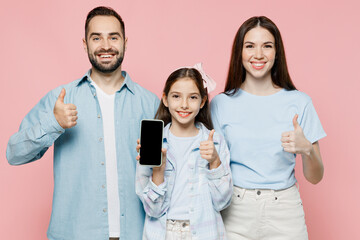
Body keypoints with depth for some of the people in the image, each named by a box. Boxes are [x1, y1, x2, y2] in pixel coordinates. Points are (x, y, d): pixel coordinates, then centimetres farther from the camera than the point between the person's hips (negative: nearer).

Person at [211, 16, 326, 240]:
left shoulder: (299, 102, -2)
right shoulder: (221, 103, -1)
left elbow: (315, 177, 1)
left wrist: (306, 149, -18)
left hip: (284, 213, 0)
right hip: (235, 213, 0)